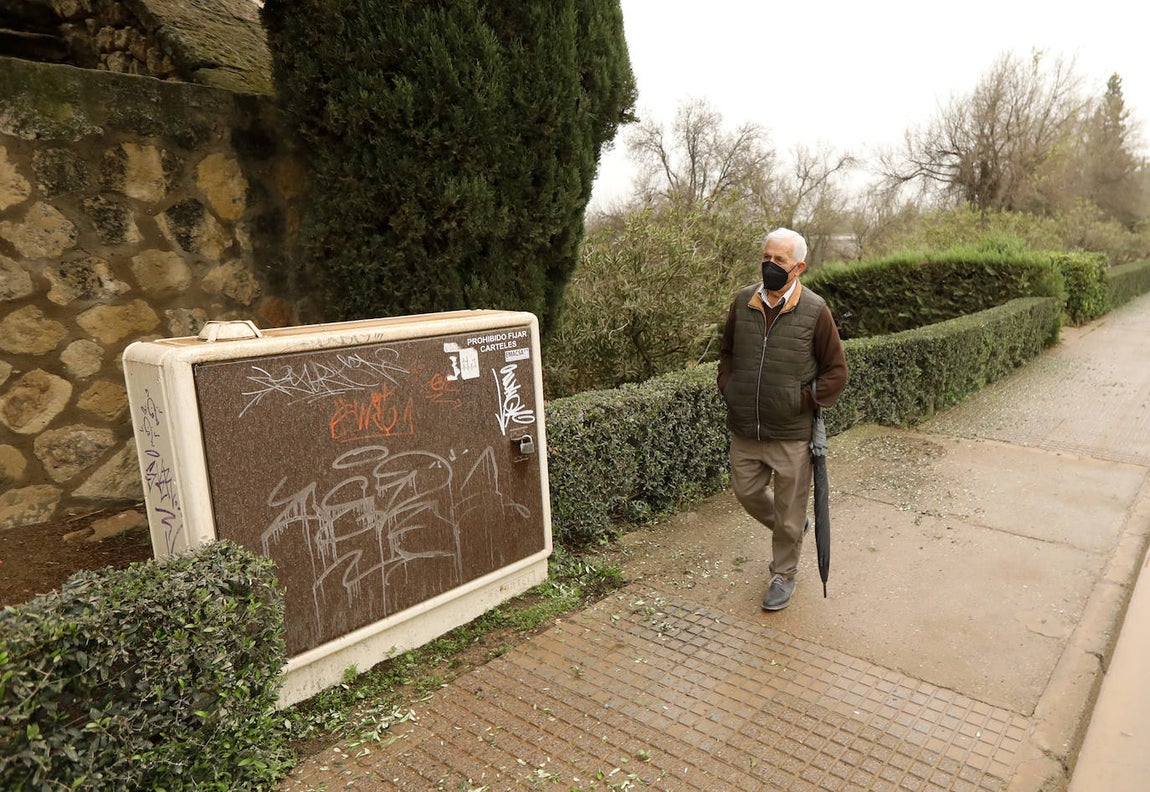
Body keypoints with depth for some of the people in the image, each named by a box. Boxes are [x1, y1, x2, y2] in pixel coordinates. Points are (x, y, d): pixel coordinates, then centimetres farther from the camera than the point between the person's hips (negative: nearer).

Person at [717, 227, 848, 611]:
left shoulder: (815, 310, -10)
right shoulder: (743, 302, 0)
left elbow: (835, 371, -3)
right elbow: (726, 351, 16)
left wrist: (803, 401, -10)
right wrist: (728, 388, 3)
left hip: (791, 433, -4)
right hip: (744, 428, 4)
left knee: (788, 511, 9)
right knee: (746, 492, 17)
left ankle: (783, 575, 31)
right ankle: (792, 529, 46)